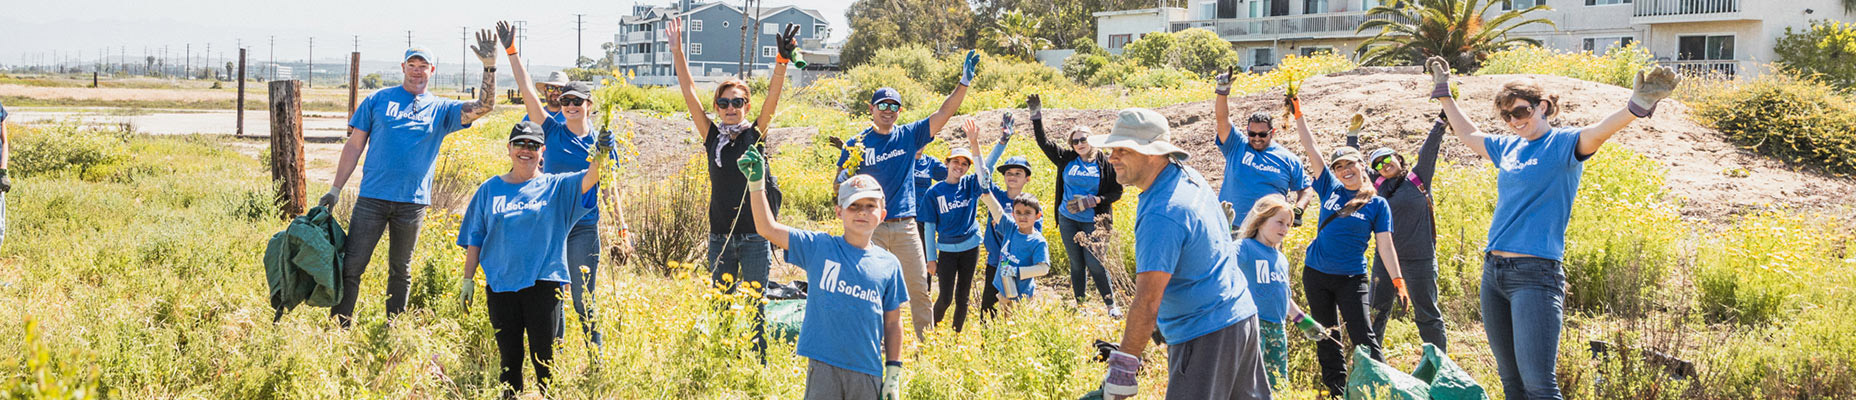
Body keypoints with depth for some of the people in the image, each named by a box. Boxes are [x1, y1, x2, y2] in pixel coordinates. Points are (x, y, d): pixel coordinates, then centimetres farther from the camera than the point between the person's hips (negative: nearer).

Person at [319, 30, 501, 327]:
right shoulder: (377, 100, 7)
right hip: (372, 197, -1)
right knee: (351, 266, -5)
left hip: (413, 202, 1)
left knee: (401, 270, 11)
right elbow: (355, 145, 8)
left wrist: (490, 67, -14)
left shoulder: (441, 110, 9)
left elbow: (484, 107, -2)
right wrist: (336, 189, 4)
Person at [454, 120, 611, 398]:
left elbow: (588, 180, -16)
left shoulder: (556, 187, 3)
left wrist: (601, 155, -36)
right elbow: (475, 239, 12)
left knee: (543, 359, 0)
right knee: (509, 359, 7)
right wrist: (467, 279, 8)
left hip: (543, 283, -2)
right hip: (500, 286, 2)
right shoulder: (490, 189, 10)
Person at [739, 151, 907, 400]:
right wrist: (756, 183, -12)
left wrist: (894, 371, 7)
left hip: (868, 373, 2)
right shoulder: (818, 248, 2)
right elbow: (767, 229, -2)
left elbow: (893, 321, 10)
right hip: (824, 367, -2)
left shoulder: (889, 265, 5)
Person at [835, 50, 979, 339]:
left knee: (919, 288, 3)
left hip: (905, 226, 2)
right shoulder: (855, 145, 2)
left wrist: (965, 82, -10)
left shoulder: (909, 136, 7)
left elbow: (944, 113, 0)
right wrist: (845, 178, -20)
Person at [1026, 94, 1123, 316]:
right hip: (1068, 220, 3)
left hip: (1092, 222, -3)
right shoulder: (1067, 159, 4)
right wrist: (1036, 116, -6)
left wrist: (1092, 201, -13)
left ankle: (1111, 305, 4)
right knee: (1076, 265, 9)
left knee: (1095, 264, -9)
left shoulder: (1104, 164, -2)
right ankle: (1080, 306, 18)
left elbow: (1117, 191, 0)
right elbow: (1043, 141, 4)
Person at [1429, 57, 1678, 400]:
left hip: (1536, 274, -7)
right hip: (1493, 271, 7)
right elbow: (1468, 134, 35)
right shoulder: (1508, 147, 15)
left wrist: (1635, 108, -45)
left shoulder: (1564, 143, -4)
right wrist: (1444, 94, 42)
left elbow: (1600, 130, -25)